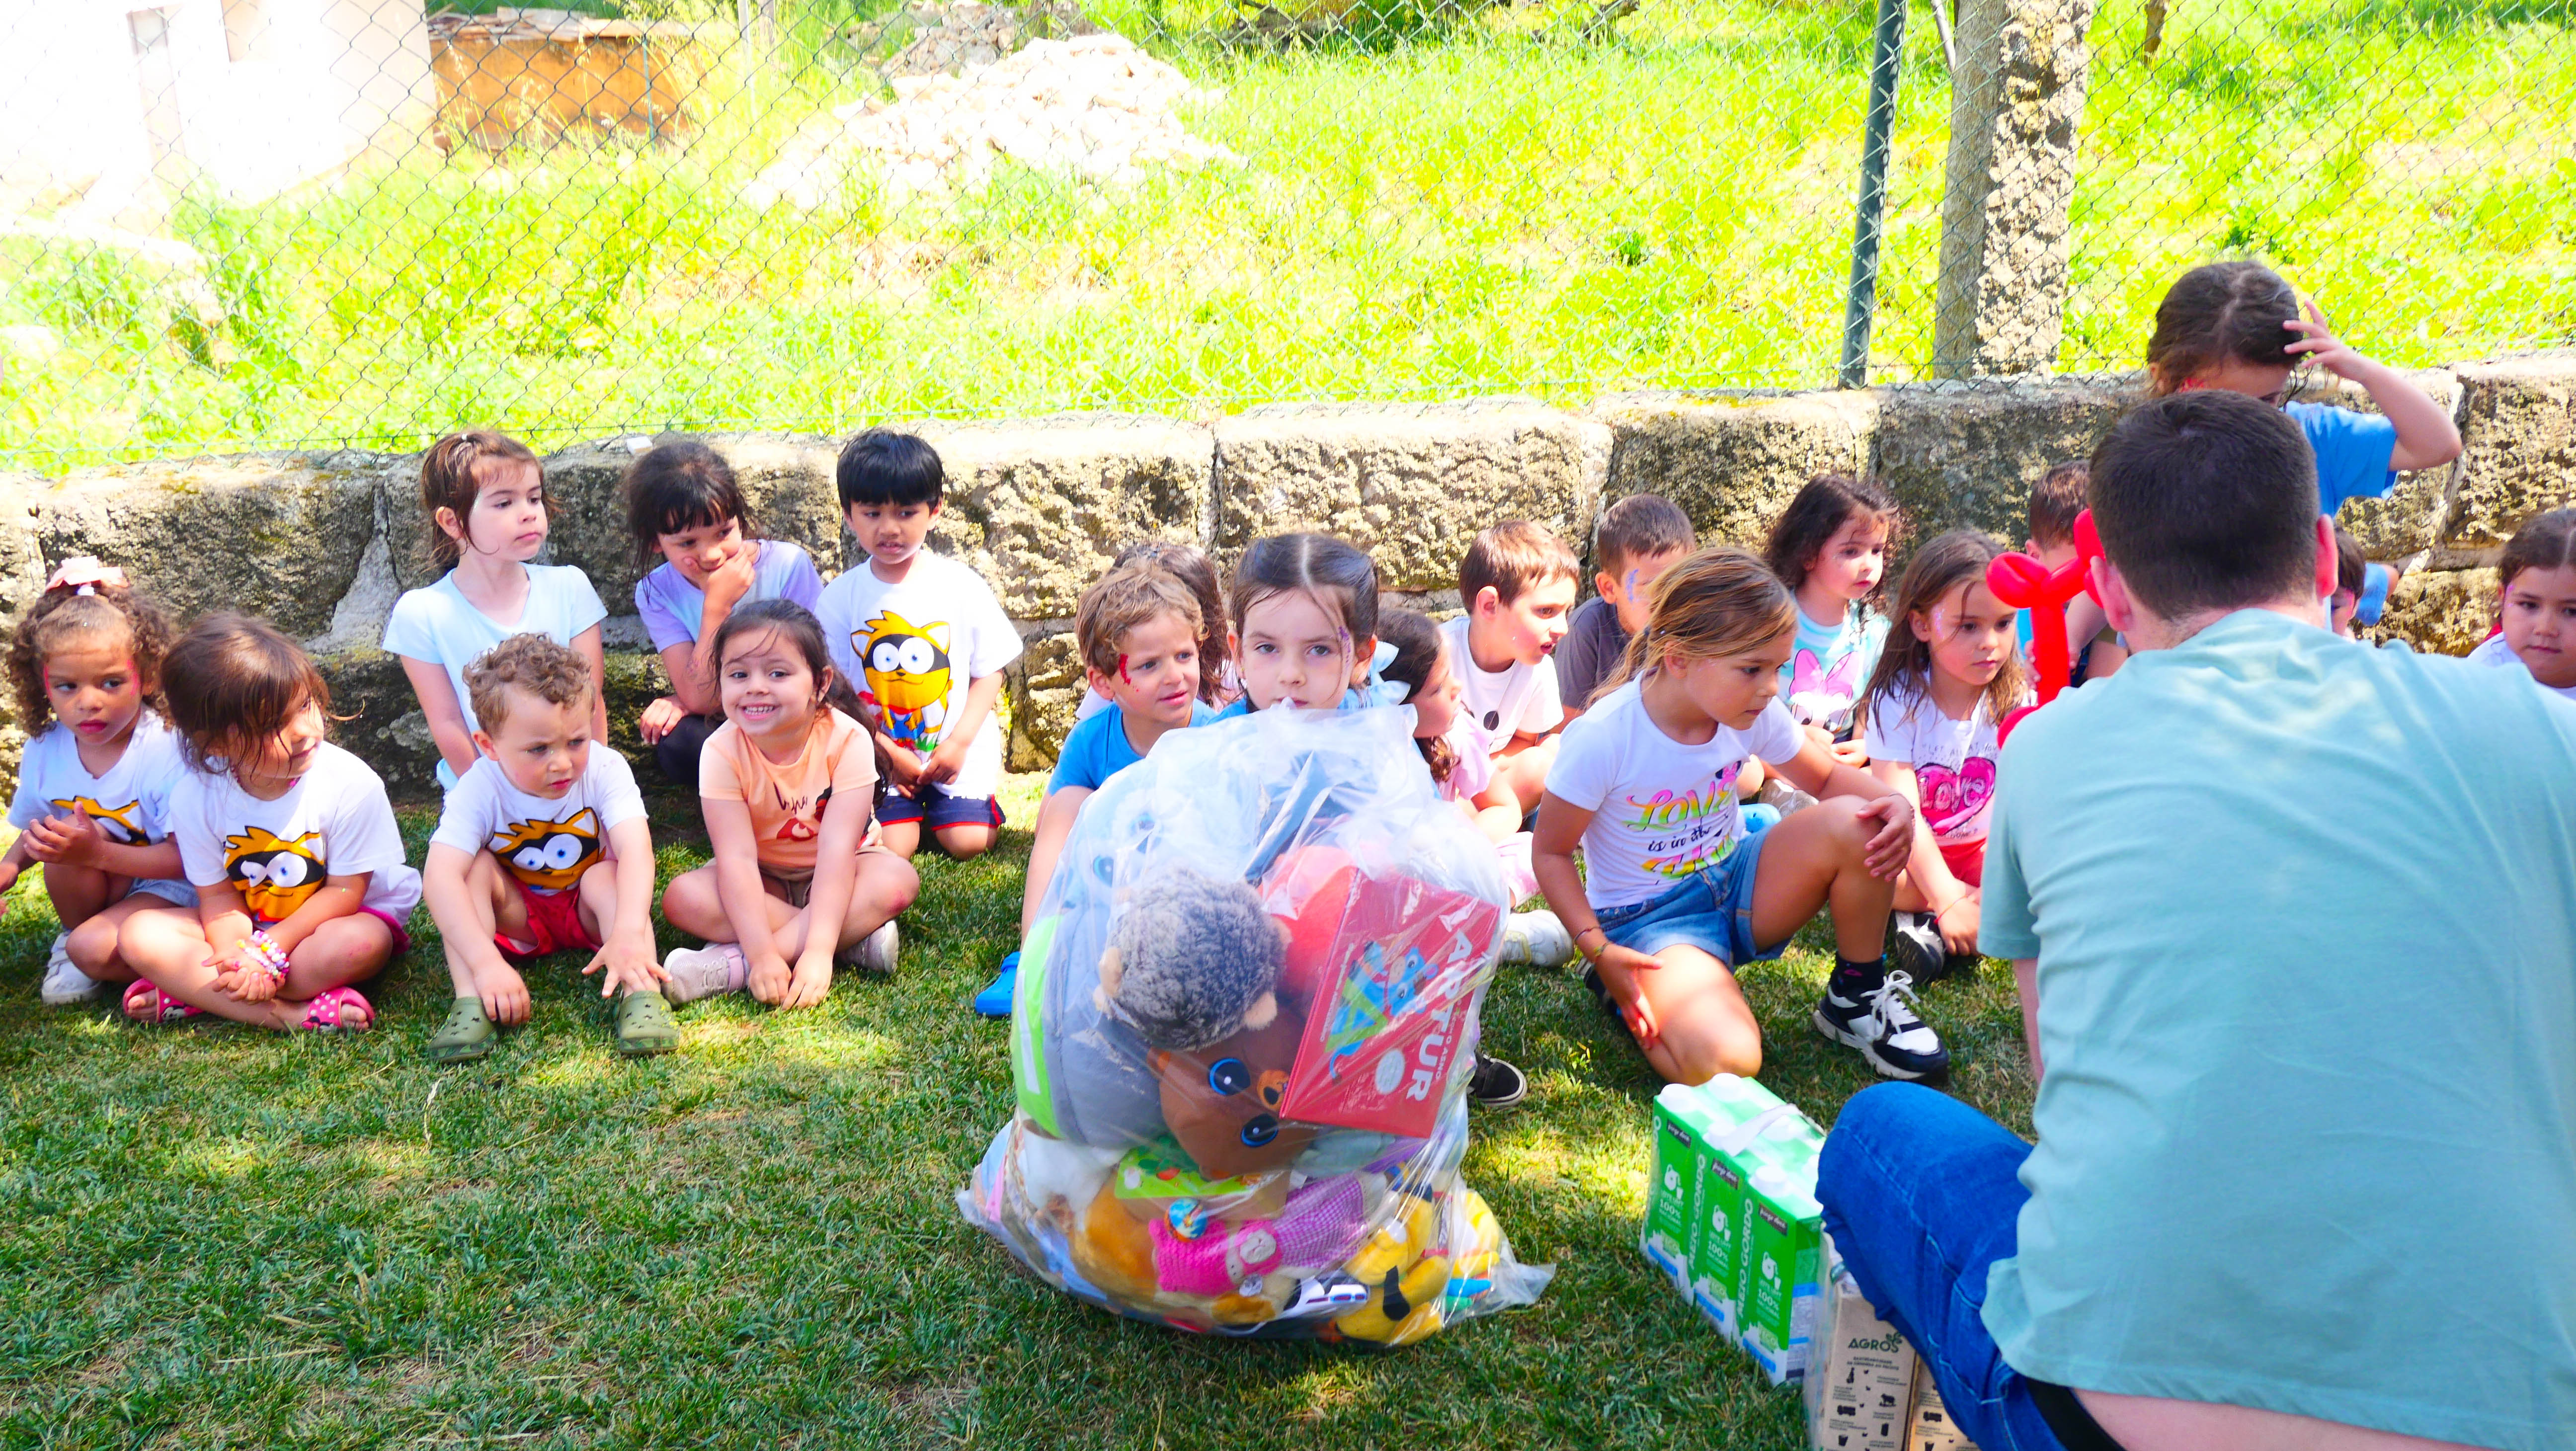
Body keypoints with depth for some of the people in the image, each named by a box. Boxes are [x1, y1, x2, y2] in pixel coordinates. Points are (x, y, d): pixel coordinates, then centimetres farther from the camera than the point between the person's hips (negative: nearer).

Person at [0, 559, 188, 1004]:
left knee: (93, 949, -29)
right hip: (95, 892, 6)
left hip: (168, 887, -6)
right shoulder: (45, 751, -4)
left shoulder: (167, 750, -22)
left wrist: (99, 854, -30)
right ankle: (77, 932, 1)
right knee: (63, 837, -23)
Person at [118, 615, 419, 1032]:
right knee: (139, 934, -18)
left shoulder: (351, 783, -22)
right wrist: (239, 957, -28)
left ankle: (190, 992, -20)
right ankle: (287, 1014, -28)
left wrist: (268, 950, -25)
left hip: (331, 918, -3)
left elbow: (345, 890, -17)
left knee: (356, 944, -37)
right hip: (247, 926, 3)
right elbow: (218, 894, -7)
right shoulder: (195, 797, -13)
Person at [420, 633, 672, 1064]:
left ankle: (643, 996, -42)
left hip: (589, 913, 0)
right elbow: (439, 877, -36)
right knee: (475, 866, -25)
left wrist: (629, 933, -56)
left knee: (606, 877, -30)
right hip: (518, 917, 1)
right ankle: (471, 1003, -32)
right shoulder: (480, 789, -24)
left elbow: (636, 849, -39)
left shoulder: (604, 769, -24)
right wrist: (486, 963, -49)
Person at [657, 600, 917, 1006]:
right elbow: (737, 857, -28)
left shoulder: (846, 740, -24)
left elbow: (837, 851, -31)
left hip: (832, 879, -1)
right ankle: (853, 939, -27)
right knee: (682, 897, -27)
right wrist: (763, 953, -41)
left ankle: (732, 965, -33)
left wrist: (818, 953, -41)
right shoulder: (723, 752, -21)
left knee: (898, 881, -32)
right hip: (761, 881, 1)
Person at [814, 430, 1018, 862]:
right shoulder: (840, 596, -3)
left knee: (967, 842, -12)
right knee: (889, 850, -16)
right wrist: (887, 752, -12)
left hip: (958, 750, 0)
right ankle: (909, 805, 17)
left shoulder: (961, 586, -4)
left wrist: (959, 742, -11)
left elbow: (990, 672, -1)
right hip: (878, 753, 0)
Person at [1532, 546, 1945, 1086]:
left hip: (1738, 886, 5)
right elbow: (1550, 853, -12)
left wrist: (1894, 801, -16)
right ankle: (1620, 991, 1)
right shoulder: (1602, 739, -24)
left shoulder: (1755, 712, -8)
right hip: (1649, 918, -5)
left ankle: (1857, 998, 1)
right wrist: (1599, 951, -23)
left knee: (1855, 823, -23)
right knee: (1724, 1060, -33)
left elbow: (1830, 777, 7)